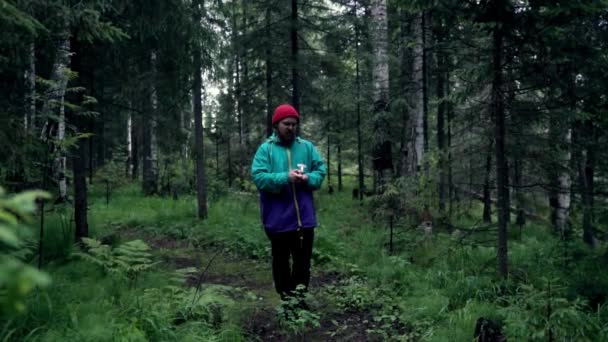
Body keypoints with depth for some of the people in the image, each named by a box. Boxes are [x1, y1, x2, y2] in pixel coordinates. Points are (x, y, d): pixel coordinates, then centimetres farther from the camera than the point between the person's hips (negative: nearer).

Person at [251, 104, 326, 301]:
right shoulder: (265, 149, -4)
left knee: (303, 262, 12)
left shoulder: (307, 147, 6)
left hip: (304, 217, 3)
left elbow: (321, 171, 6)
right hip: (278, 218, -3)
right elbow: (258, 177, -13)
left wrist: (308, 178, -15)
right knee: (281, 261, 12)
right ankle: (286, 301, 26)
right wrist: (285, 178, -23)